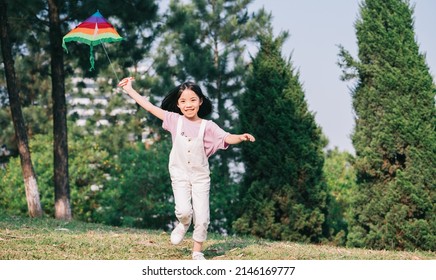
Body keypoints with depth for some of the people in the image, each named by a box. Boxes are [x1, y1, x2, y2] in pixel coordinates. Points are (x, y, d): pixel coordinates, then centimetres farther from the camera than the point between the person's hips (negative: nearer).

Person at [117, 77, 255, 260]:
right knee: (184, 211, -19)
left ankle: (197, 251, 18)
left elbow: (227, 138, -18)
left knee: (202, 217, -1)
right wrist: (129, 89, 2)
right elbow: (150, 107, 1)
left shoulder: (207, 126, -6)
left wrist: (241, 137, -39)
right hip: (180, 175, 0)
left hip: (200, 176, 0)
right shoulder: (175, 120, -2)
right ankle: (183, 225, 18)